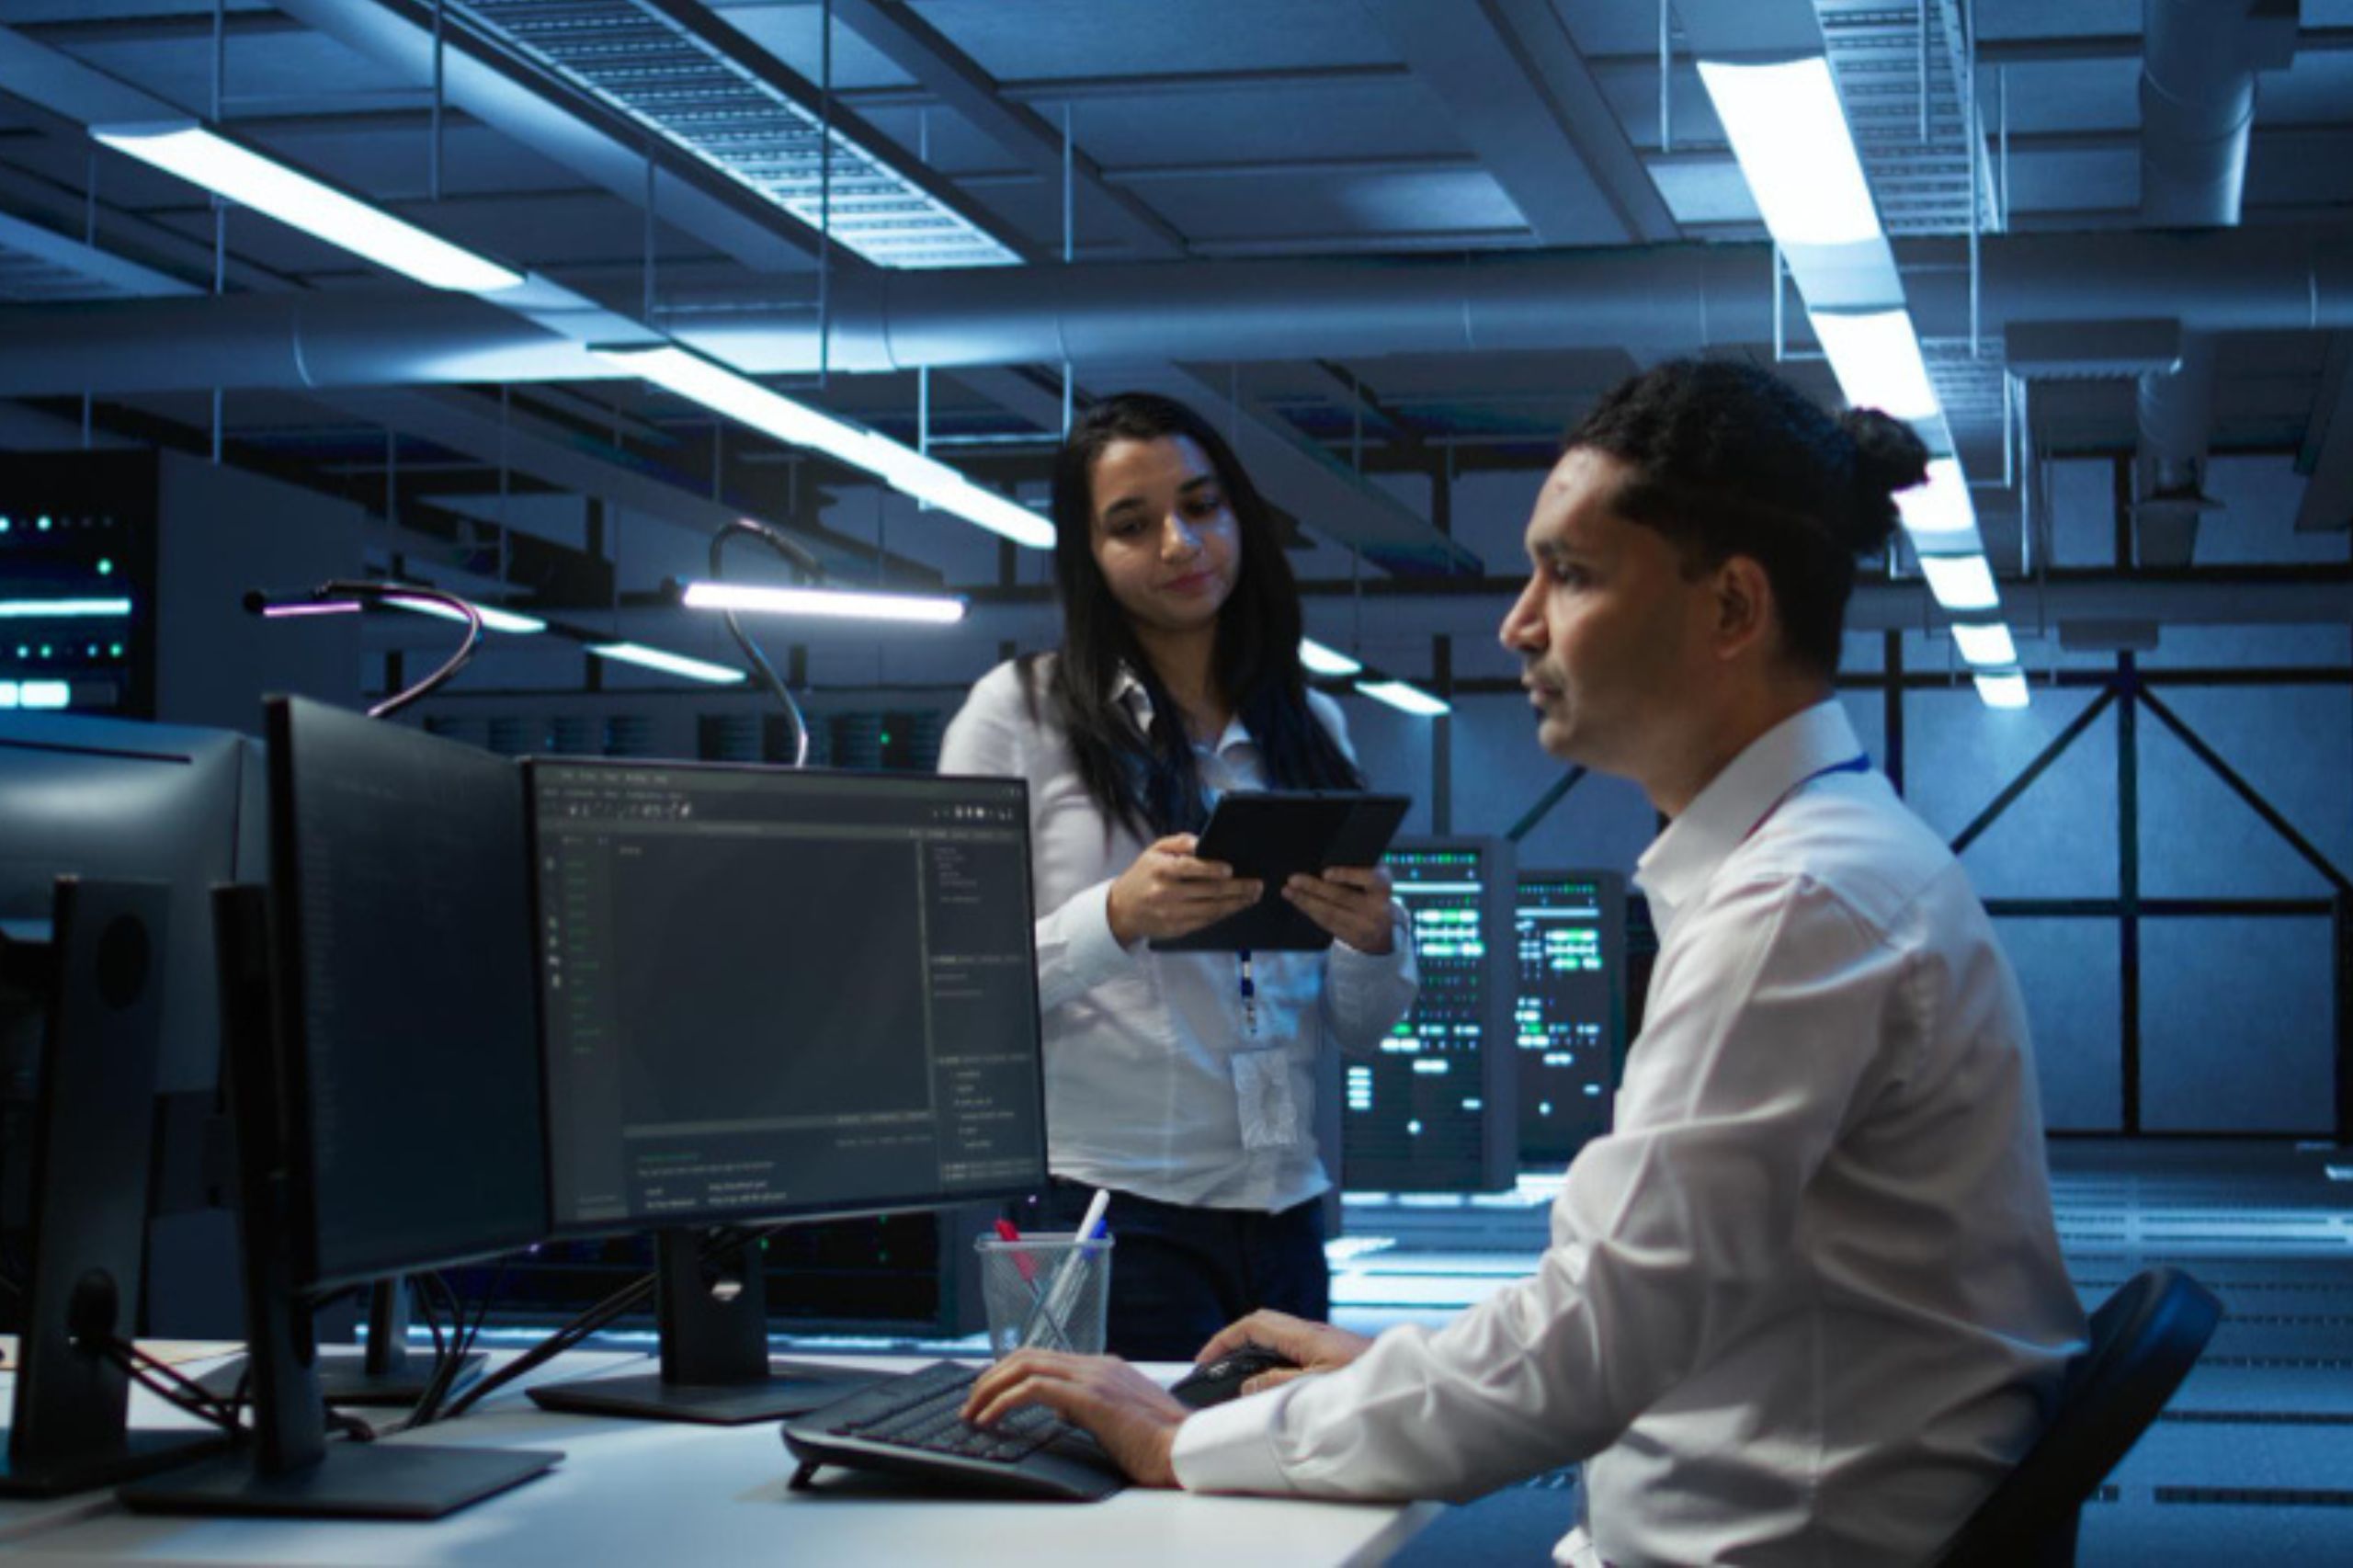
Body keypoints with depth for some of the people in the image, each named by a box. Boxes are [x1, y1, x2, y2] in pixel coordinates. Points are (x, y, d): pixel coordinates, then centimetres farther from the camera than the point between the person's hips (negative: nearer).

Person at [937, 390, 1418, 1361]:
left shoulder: (1309, 726, 13)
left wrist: (1373, 940, -6)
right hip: (1105, 1207, -4)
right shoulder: (1020, 710, 1)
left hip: (1281, 1213, 4)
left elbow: (1361, 1029, 15)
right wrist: (1116, 919, -22)